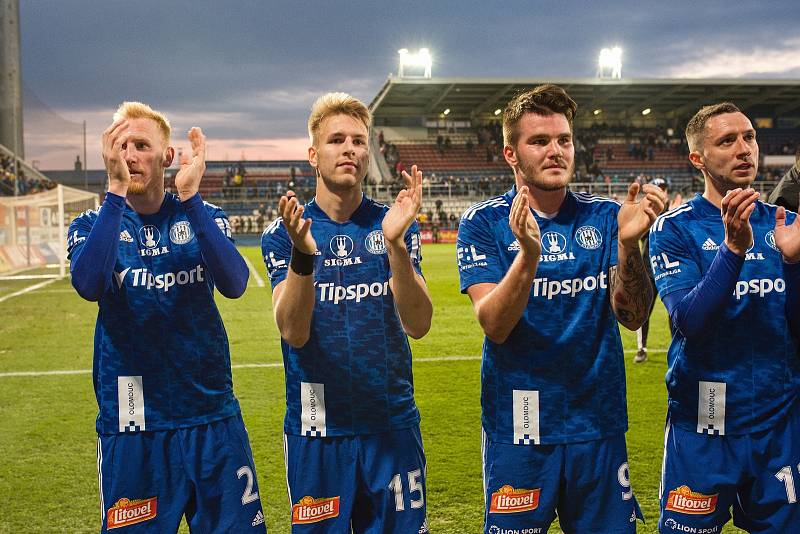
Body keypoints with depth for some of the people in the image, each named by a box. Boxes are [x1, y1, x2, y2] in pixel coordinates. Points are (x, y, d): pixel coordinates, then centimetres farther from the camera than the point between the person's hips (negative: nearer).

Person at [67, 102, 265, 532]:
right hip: (130, 425, 0)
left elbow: (234, 284, -17)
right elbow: (89, 285, -21)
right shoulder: (93, 225, 2)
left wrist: (190, 198, -24)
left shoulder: (203, 217, 3)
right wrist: (116, 192, -25)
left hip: (212, 417, 1)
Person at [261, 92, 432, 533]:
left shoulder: (394, 226, 0)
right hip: (315, 430, -1)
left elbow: (417, 325, -12)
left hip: (393, 425, 1)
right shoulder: (283, 233, -2)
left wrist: (395, 243, -26)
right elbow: (294, 332, -15)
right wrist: (302, 255, -31)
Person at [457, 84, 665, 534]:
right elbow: (494, 325, -16)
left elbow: (632, 316, -8)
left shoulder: (606, 217, 1)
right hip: (517, 429, -2)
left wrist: (628, 243, -25)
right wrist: (529, 253, -32)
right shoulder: (484, 222, -5)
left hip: (598, 423, 2)